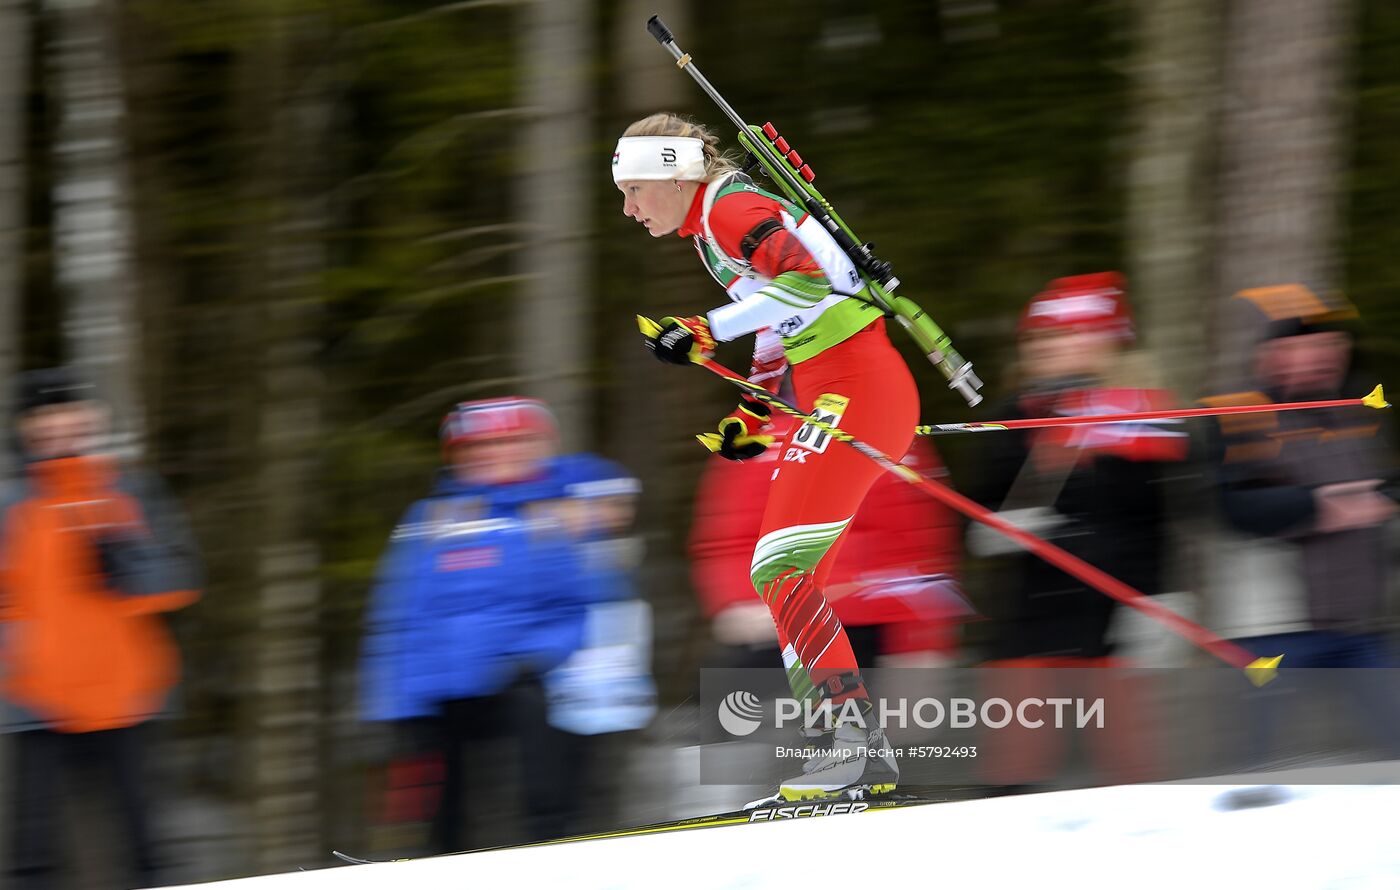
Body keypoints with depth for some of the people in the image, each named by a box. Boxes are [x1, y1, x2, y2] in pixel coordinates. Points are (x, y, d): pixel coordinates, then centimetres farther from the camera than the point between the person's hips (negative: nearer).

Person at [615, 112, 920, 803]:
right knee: (790, 583, 9)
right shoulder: (713, 226, 19)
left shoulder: (727, 210, -11)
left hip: (852, 392, -10)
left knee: (779, 571, -16)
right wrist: (753, 415, 19)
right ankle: (864, 754, 8)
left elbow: (807, 280, -26)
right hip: (830, 399, 10)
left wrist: (708, 331, -25)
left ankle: (853, 727, -20)